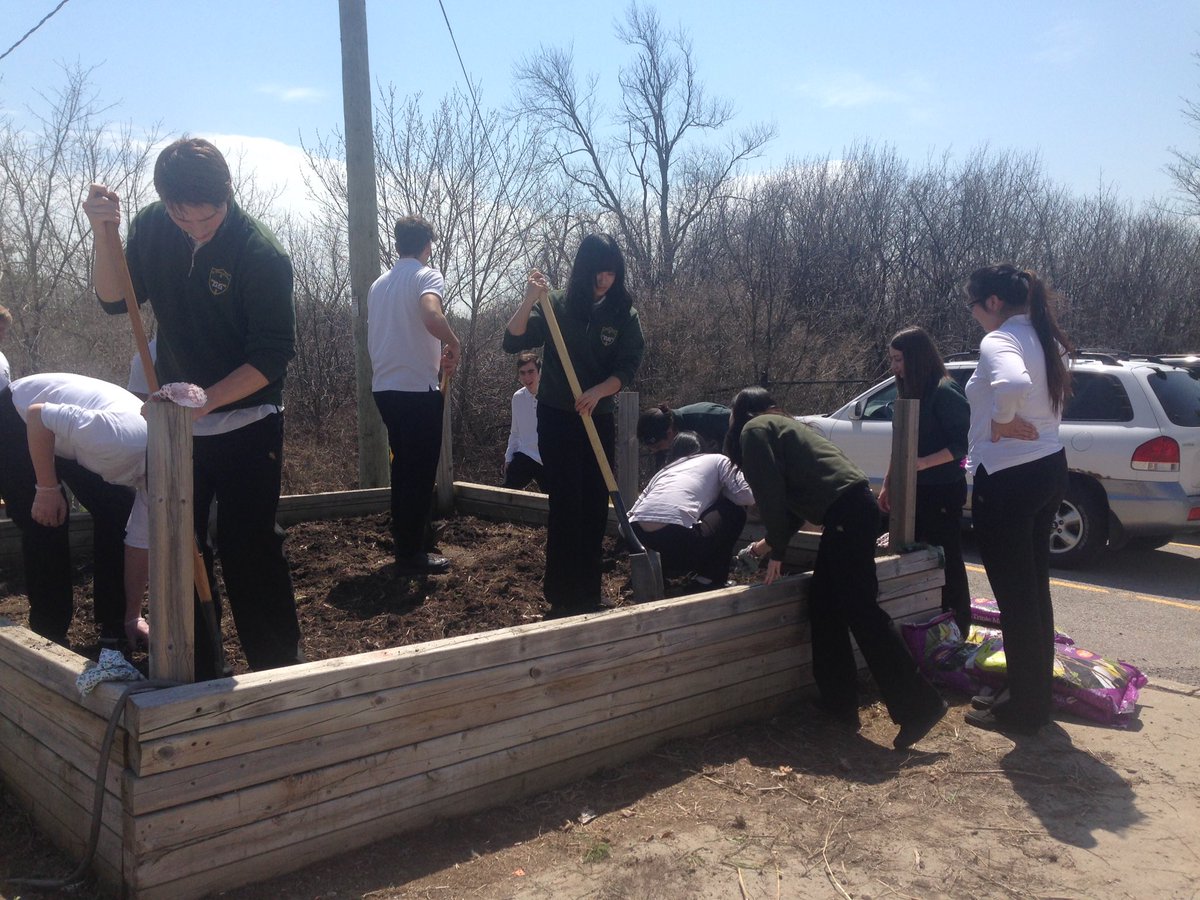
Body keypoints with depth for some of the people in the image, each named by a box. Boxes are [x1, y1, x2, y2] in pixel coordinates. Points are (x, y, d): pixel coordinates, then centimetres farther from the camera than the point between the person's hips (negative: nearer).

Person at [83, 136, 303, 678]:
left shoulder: (261, 253, -17)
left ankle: (281, 670, 8)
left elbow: (273, 355, -18)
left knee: (249, 547, -5)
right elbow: (115, 299, 0)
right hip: (176, 423, 5)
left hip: (246, 425, -5)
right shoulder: (152, 228, -1)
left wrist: (206, 398, -27)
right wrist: (104, 235, -15)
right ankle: (196, 673, 24)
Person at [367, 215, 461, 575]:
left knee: (403, 469, 16)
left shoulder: (379, 284, 15)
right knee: (421, 473, 1)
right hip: (417, 389, -7)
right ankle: (411, 555, 5)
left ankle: (406, 547, 23)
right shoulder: (427, 276, -8)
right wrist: (453, 344, -11)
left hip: (385, 387, 7)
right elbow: (433, 317, -29)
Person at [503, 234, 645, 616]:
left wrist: (597, 392, -22)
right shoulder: (556, 305, -6)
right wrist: (529, 300, -27)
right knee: (566, 503, -5)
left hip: (600, 419, 3)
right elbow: (512, 342, -13)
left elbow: (628, 367, -5)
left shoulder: (624, 314, 0)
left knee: (596, 504, 7)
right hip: (557, 417, -3)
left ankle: (590, 591, 20)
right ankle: (562, 594, 3)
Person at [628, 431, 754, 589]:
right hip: (678, 535, -6)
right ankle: (711, 577, 19)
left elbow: (631, 514, 26)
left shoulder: (664, 469, 32)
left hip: (641, 540, 6)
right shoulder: (718, 460, 21)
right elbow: (747, 497, 11)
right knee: (735, 510, 22)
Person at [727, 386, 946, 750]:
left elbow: (770, 493, -5)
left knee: (860, 610, -9)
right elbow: (794, 493, 33)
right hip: (853, 507, 9)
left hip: (846, 512, -9)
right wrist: (773, 541, 41)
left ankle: (919, 705, -7)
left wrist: (777, 551, 2)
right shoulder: (782, 425, 30)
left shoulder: (754, 430, 4)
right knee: (824, 606, 11)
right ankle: (839, 703, 15)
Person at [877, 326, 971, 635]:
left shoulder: (945, 392, -13)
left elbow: (961, 444, -17)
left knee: (947, 560, 1)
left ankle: (958, 627, 13)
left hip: (943, 492, -8)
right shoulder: (909, 392, 12)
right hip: (914, 491, 8)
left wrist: (923, 463, -27)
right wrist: (888, 484, 15)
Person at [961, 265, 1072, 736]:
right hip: (1049, 468, 10)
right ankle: (1035, 694, 32)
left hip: (1007, 481, -10)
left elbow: (1013, 385, -39)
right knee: (1033, 589, 19)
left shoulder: (998, 341, -18)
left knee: (1015, 597, 2)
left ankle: (1023, 710, 14)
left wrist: (1001, 421, -22)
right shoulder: (1044, 339, 11)